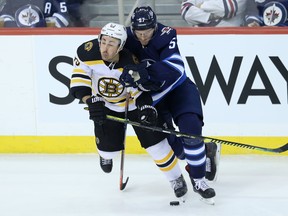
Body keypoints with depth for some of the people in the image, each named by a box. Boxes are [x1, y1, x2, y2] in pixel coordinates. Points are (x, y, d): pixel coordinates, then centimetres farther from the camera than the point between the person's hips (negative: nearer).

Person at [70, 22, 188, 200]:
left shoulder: (130, 63, -30)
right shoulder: (87, 52, -28)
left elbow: (141, 90, -17)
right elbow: (79, 80, -26)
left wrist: (147, 108, -32)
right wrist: (91, 101, -36)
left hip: (134, 104, -1)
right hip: (105, 105, 1)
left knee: (155, 141, -6)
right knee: (109, 147, -2)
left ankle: (176, 179, 12)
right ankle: (106, 154, 39)